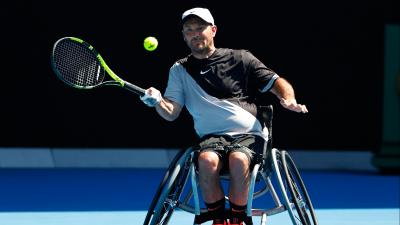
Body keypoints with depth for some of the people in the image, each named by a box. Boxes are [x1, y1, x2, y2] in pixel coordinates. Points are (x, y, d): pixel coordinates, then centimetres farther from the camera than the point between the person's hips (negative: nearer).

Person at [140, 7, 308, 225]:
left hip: (248, 134, -1)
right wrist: (157, 101, -15)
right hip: (211, 137, 1)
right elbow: (171, 113, 8)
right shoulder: (180, 70, 16)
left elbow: (276, 82, 12)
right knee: (207, 160, -35)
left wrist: (288, 100, -10)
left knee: (238, 160, -36)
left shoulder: (240, 58, 11)